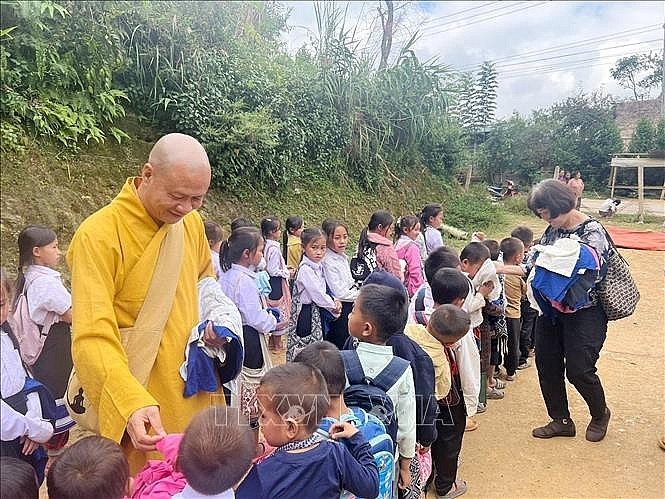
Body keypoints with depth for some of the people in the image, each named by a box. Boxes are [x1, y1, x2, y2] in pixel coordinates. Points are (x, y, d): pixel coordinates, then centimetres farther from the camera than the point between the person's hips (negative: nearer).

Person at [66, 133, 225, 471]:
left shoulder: (191, 221, 1)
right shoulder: (99, 235, -19)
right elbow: (93, 339, -24)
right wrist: (131, 402, -38)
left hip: (193, 395, 6)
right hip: (130, 404, -5)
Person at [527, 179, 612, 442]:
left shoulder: (592, 232, -14)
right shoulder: (552, 230, 5)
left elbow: (592, 275, -23)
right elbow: (536, 262, 10)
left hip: (583, 312, -7)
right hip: (551, 309, 7)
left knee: (578, 369, -3)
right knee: (547, 365, 9)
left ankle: (600, 414, 29)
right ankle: (561, 421, 27)